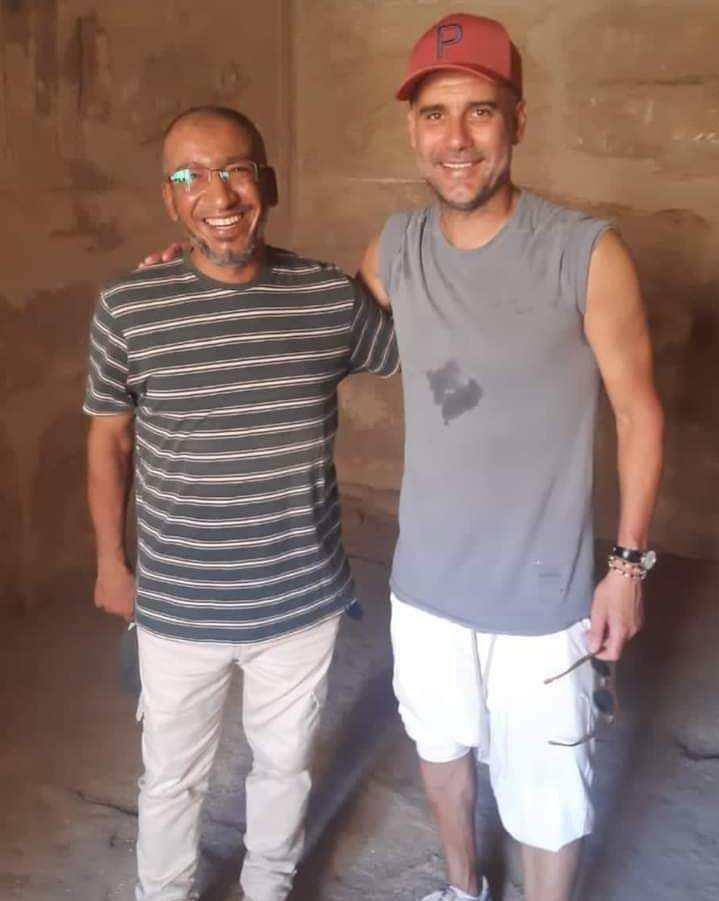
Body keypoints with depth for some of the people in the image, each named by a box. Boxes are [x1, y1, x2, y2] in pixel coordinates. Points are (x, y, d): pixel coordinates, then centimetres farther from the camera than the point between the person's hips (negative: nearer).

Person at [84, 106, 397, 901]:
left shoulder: (333, 298, -9)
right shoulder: (126, 309, -13)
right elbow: (108, 440, 0)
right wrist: (110, 560, 5)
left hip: (303, 599, 2)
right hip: (175, 607, -1)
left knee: (284, 763, 24)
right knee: (172, 779, 20)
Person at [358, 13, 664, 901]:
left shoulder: (587, 253, -17)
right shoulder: (394, 248, -4)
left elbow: (639, 411, -8)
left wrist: (628, 563, -8)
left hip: (542, 596, -4)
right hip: (425, 583, 5)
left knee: (545, 795, 11)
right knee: (440, 745, 25)